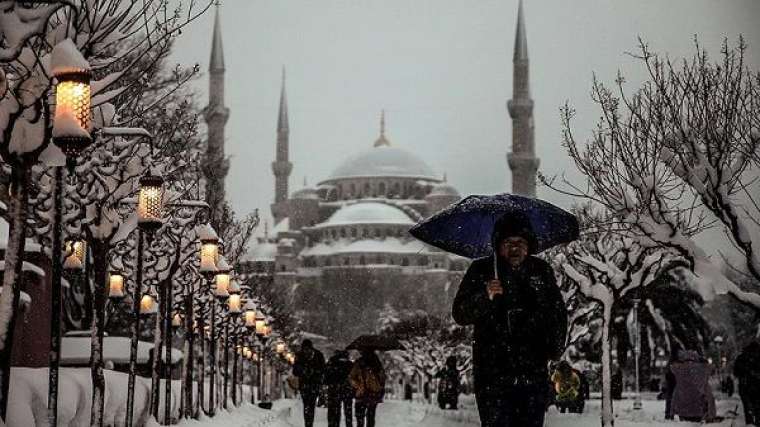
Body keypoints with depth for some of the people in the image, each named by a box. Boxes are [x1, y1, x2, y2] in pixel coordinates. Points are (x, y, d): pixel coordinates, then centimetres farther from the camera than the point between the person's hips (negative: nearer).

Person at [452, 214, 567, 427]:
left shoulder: (542, 271, 10)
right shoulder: (481, 271, 1)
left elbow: (558, 313, 21)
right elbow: (460, 315, -4)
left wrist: (556, 346, 8)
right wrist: (485, 297, -21)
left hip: (533, 373, 3)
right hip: (492, 373, -3)